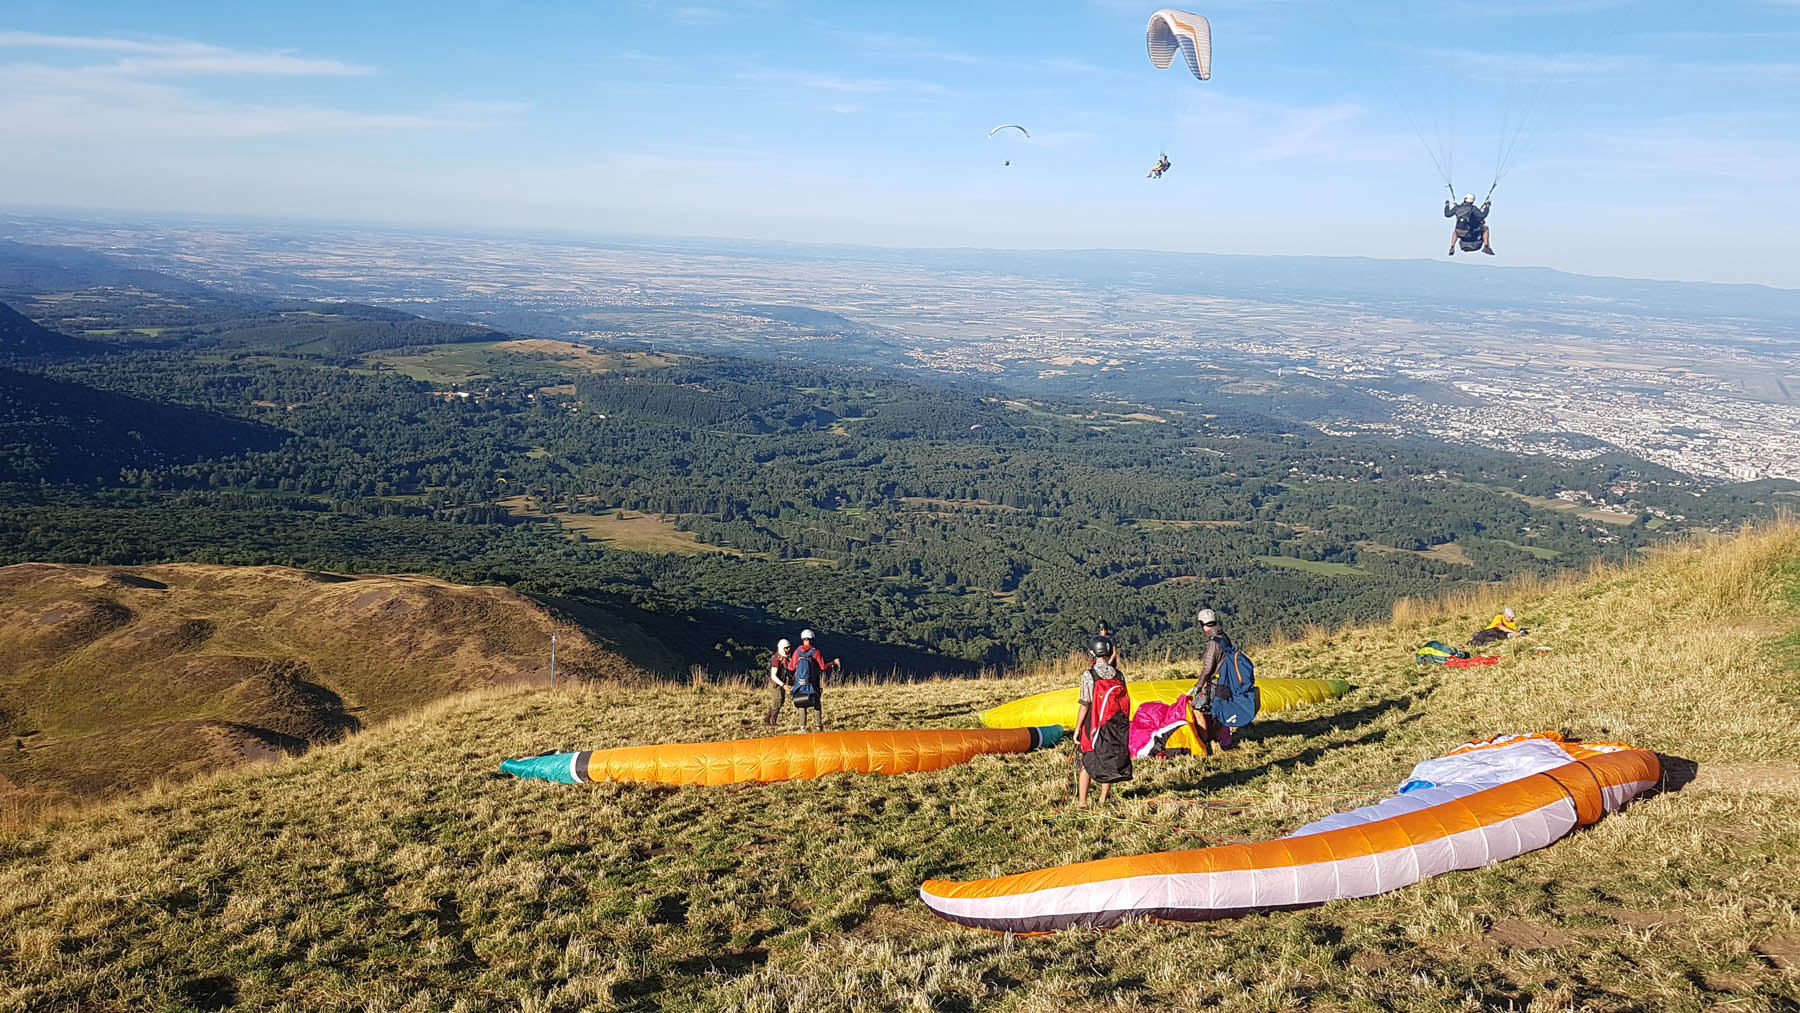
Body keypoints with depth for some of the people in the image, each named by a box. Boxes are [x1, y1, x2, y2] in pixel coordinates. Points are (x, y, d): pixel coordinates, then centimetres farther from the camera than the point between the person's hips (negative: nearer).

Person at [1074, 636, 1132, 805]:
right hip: (1115, 727, 4)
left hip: (1093, 726, -4)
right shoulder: (1118, 675, -1)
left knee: (1086, 762, 6)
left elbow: (1085, 705, -14)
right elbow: (1123, 701, 1)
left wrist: (1077, 728, -7)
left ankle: (1082, 801, 8)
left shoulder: (1089, 675, -14)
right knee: (1109, 761, 14)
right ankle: (1103, 799, 22)